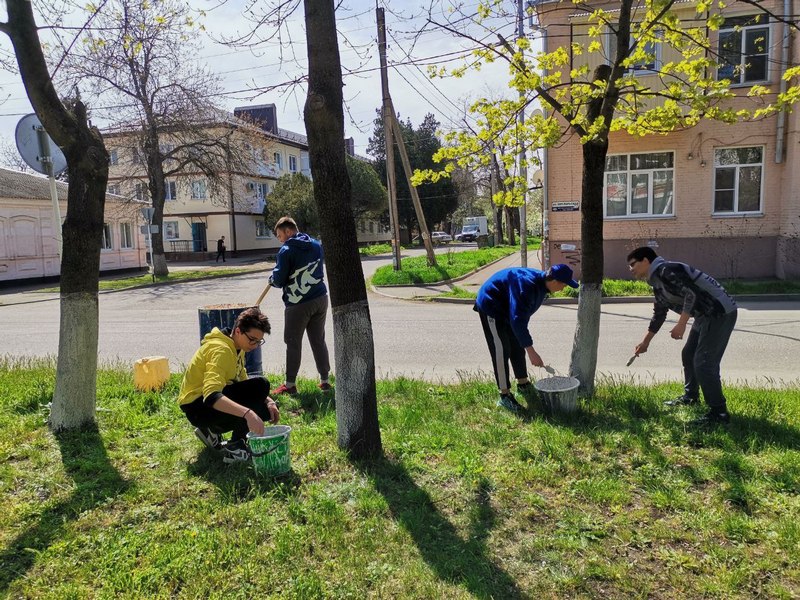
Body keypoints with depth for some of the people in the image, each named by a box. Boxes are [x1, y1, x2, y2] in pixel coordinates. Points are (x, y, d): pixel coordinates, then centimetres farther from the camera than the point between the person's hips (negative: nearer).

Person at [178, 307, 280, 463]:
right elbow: (211, 396, -38)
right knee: (260, 386, -25)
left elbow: (243, 383, 11)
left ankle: (213, 430, 10)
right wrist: (247, 413, -49)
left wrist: (267, 400, -5)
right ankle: (235, 446, -15)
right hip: (198, 406, -9)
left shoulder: (237, 347, 6)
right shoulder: (220, 350, -25)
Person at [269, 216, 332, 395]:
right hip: (320, 299, 6)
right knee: (319, 341, 13)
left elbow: (279, 281, -11)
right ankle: (325, 380, 17)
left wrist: (273, 278, 11)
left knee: (293, 343, 5)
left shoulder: (286, 250, -12)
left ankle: (290, 384, 12)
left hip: (298, 303, -6)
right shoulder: (317, 245, 8)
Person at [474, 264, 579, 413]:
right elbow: (518, 320, -38)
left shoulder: (541, 282, -5)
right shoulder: (527, 286, -36)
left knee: (517, 346, 13)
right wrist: (531, 351, -38)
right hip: (491, 307, -9)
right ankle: (504, 396, -6)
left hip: (506, 310, 10)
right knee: (501, 350, -11)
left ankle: (523, 384, 29)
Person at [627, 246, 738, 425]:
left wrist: (681, 324, -25)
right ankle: (690, 396, 36)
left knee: (703, 362, -12)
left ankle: (719, 412, -5)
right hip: (705, 316, 10)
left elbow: (691, 292, -26)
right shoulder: (657, 284, 15)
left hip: (721, 312, -10)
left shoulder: (665, 270, -15)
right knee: (688, 355, 20)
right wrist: (645, 342, 34)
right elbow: (658, 315, 27)